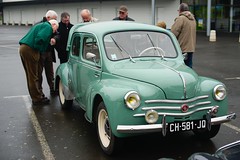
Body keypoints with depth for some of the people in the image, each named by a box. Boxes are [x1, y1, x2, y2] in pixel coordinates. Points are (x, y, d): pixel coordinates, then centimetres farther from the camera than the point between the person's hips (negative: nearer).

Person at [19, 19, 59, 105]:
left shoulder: (41, 25, 26)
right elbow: (40, 38, -21)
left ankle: (35, 96, 26)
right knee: (34, 76, -3)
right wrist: (39, 49, -9)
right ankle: (37, 99, 5)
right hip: (30, 50, -10)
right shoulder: (48, 27, -5)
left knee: (30, 75, 16)